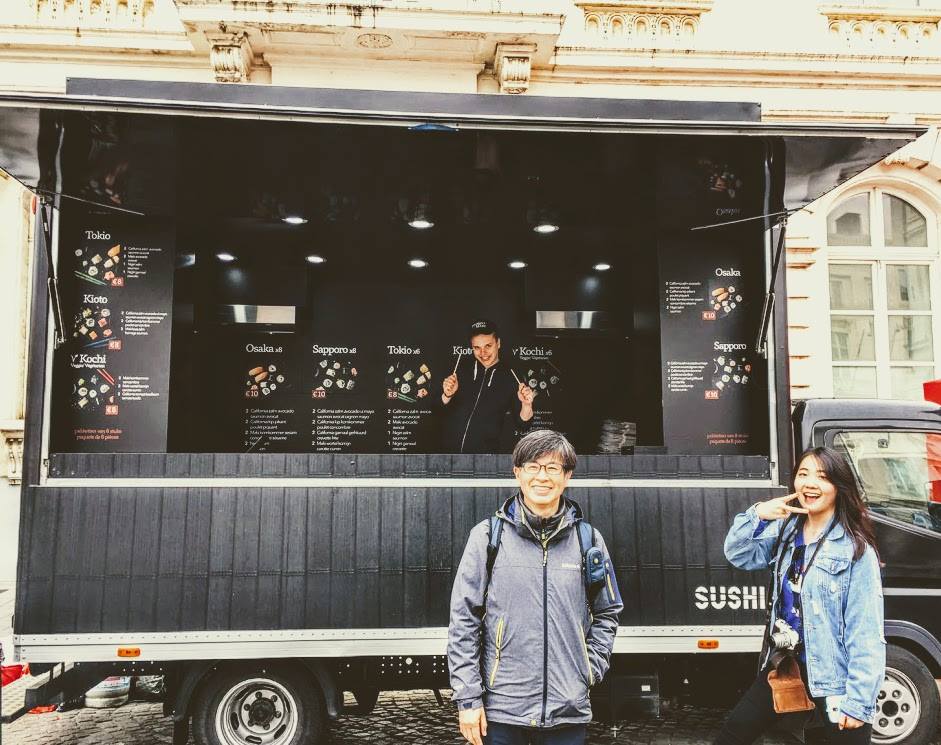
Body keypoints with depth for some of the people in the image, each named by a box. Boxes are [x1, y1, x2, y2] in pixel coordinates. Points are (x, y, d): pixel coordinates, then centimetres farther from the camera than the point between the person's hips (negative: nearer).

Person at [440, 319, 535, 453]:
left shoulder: (511, 377, -4)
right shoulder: (461, 369, 4)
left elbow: (521, 424, -2)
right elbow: (440, 409, 7)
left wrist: (526, 405, -21)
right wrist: (447, 395, -13)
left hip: (486, 456, -2)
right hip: (450, 449, 2)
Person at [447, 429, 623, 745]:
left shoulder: (587, 538, 4)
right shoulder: (488, 536, -3)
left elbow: (607, 612, 15)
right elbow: (463, 619, -2)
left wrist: (591, 670, 3)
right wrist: (468, 698, -5)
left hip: (569, 709, 2)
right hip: (501, 707, -1)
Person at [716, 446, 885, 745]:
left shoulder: (856, 548, -15)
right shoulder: (786, 529, 4)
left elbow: (866, 634, -16)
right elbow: (738, 555, 2)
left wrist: (858, 703, -19)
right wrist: (756, 515, -15)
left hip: (832, 683, -6)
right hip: (781, 668, 6)